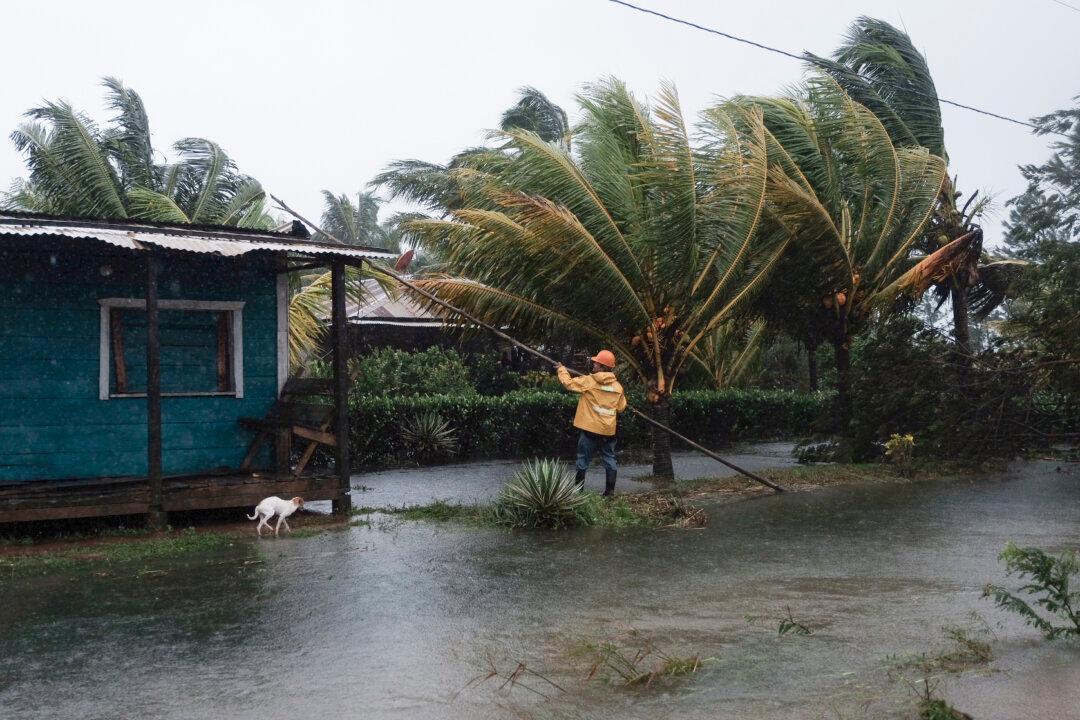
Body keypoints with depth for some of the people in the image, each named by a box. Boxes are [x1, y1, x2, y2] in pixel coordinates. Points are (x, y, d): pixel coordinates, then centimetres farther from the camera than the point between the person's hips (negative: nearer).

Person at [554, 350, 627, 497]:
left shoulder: (588, 381, -11)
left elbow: (568, 383, -4)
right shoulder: (617, 386, 2)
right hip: (609, 430, 4)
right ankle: (609, 491, 8)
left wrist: (561, 369, 13)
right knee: (609, 460, 9)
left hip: (591, 428, -3)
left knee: (583, 460, 6)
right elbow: (621, 407, 10)